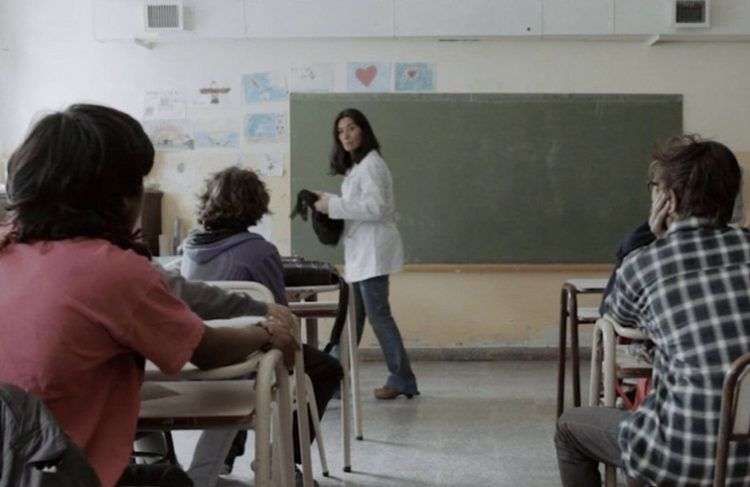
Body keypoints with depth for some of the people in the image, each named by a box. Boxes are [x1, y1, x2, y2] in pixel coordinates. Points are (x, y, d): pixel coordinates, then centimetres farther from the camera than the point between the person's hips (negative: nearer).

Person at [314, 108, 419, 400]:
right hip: (359, 253, 10)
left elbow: (375, 208, -20)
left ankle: (401, 380, 3)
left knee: (378, 315, -6)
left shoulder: (370, 164, -13)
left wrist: (333, 205, -17)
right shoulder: (355, 166, 18)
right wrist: (330, 203, 7)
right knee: (352, 317, 15)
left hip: (372, 252, -10)